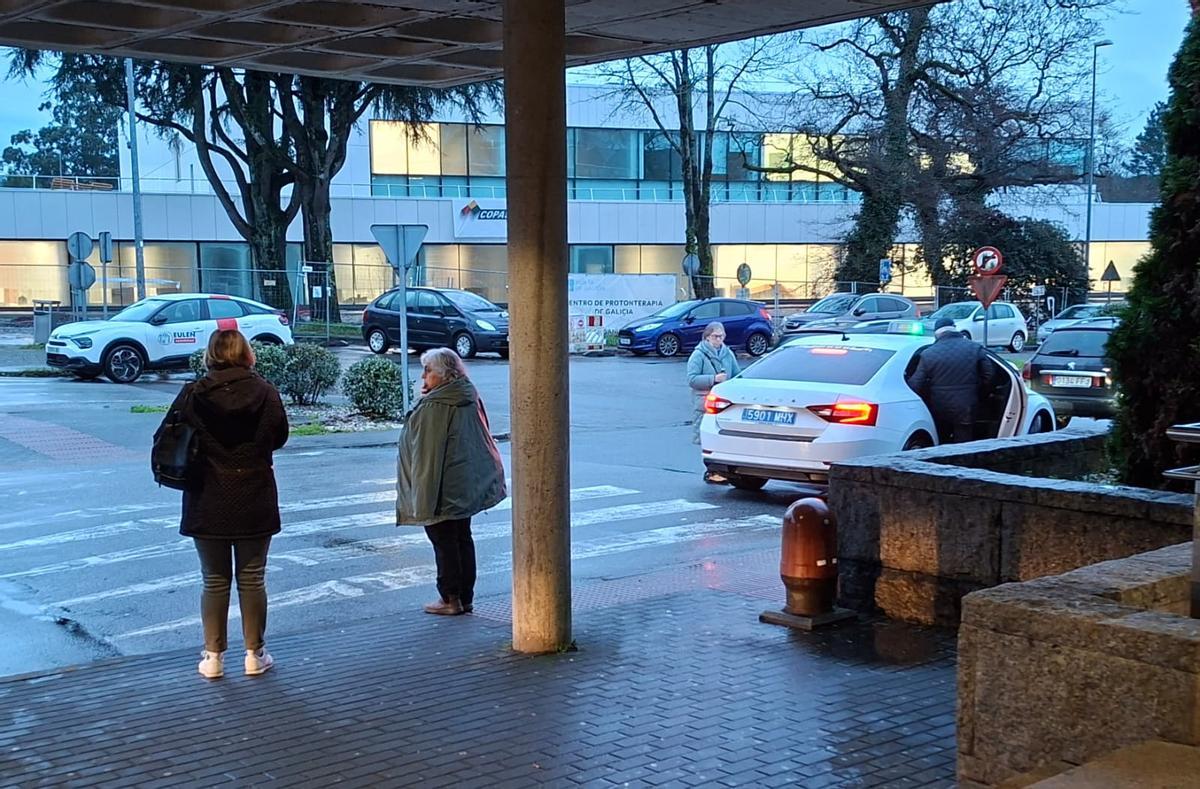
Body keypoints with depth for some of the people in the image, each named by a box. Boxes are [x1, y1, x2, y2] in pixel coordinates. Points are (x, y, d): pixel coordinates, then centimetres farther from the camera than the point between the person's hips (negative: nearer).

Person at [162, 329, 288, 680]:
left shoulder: (193, 394, -9)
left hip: (207, 503, 0)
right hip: (255, 504, 0)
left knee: (215, 581, 11)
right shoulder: (265, 393, -8)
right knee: (252, 579, 10)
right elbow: (279, 437, 4)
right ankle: (255, 654, 18)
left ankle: (213, 657, 16)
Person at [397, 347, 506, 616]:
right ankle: (466, 597, 20)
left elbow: (428, 454, -20)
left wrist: (424, 498, -17)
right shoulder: (470, 399, 5)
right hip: (467, 487, 8)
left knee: (444, 542, 2)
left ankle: (450, 598, 9)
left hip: (443, 490, -8)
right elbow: (482, 442, 13)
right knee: (462, 538, 14)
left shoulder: (434, 407, -20)